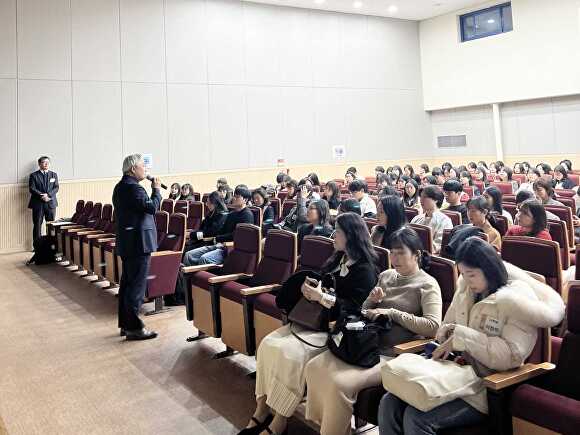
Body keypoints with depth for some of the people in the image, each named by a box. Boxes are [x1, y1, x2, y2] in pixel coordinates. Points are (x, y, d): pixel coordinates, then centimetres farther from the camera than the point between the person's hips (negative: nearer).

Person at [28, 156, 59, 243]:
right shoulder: (34, 175, 5)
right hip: (38, 203, -2)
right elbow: (32, 189, -5)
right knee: (37, 225, 0)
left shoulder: (54, 175, 13)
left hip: (51, 203, 2)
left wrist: (48, 195, -14)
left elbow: (56, 188, 3)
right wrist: (42, 196, -18)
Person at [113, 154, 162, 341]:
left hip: (126, 242, 10)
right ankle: (134, 327, -1)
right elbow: (152, 207, -23)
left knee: (127, 283, 14)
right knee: (137, 285, -6)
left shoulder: (120, 187, 15)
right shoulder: (133, 188, -17)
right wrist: (156, 190, -9)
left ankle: (125, 324, 22)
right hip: (138, 242, -10)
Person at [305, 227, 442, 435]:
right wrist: (371, 299, -1)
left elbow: (433, 326, -16)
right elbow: (364, 311, 21)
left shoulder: (427, 284, -2)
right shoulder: (386, 276, 16)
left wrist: (393, 313, -16)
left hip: (393, 354, -7)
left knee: (341, 383, -27)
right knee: (314, 367, -12)